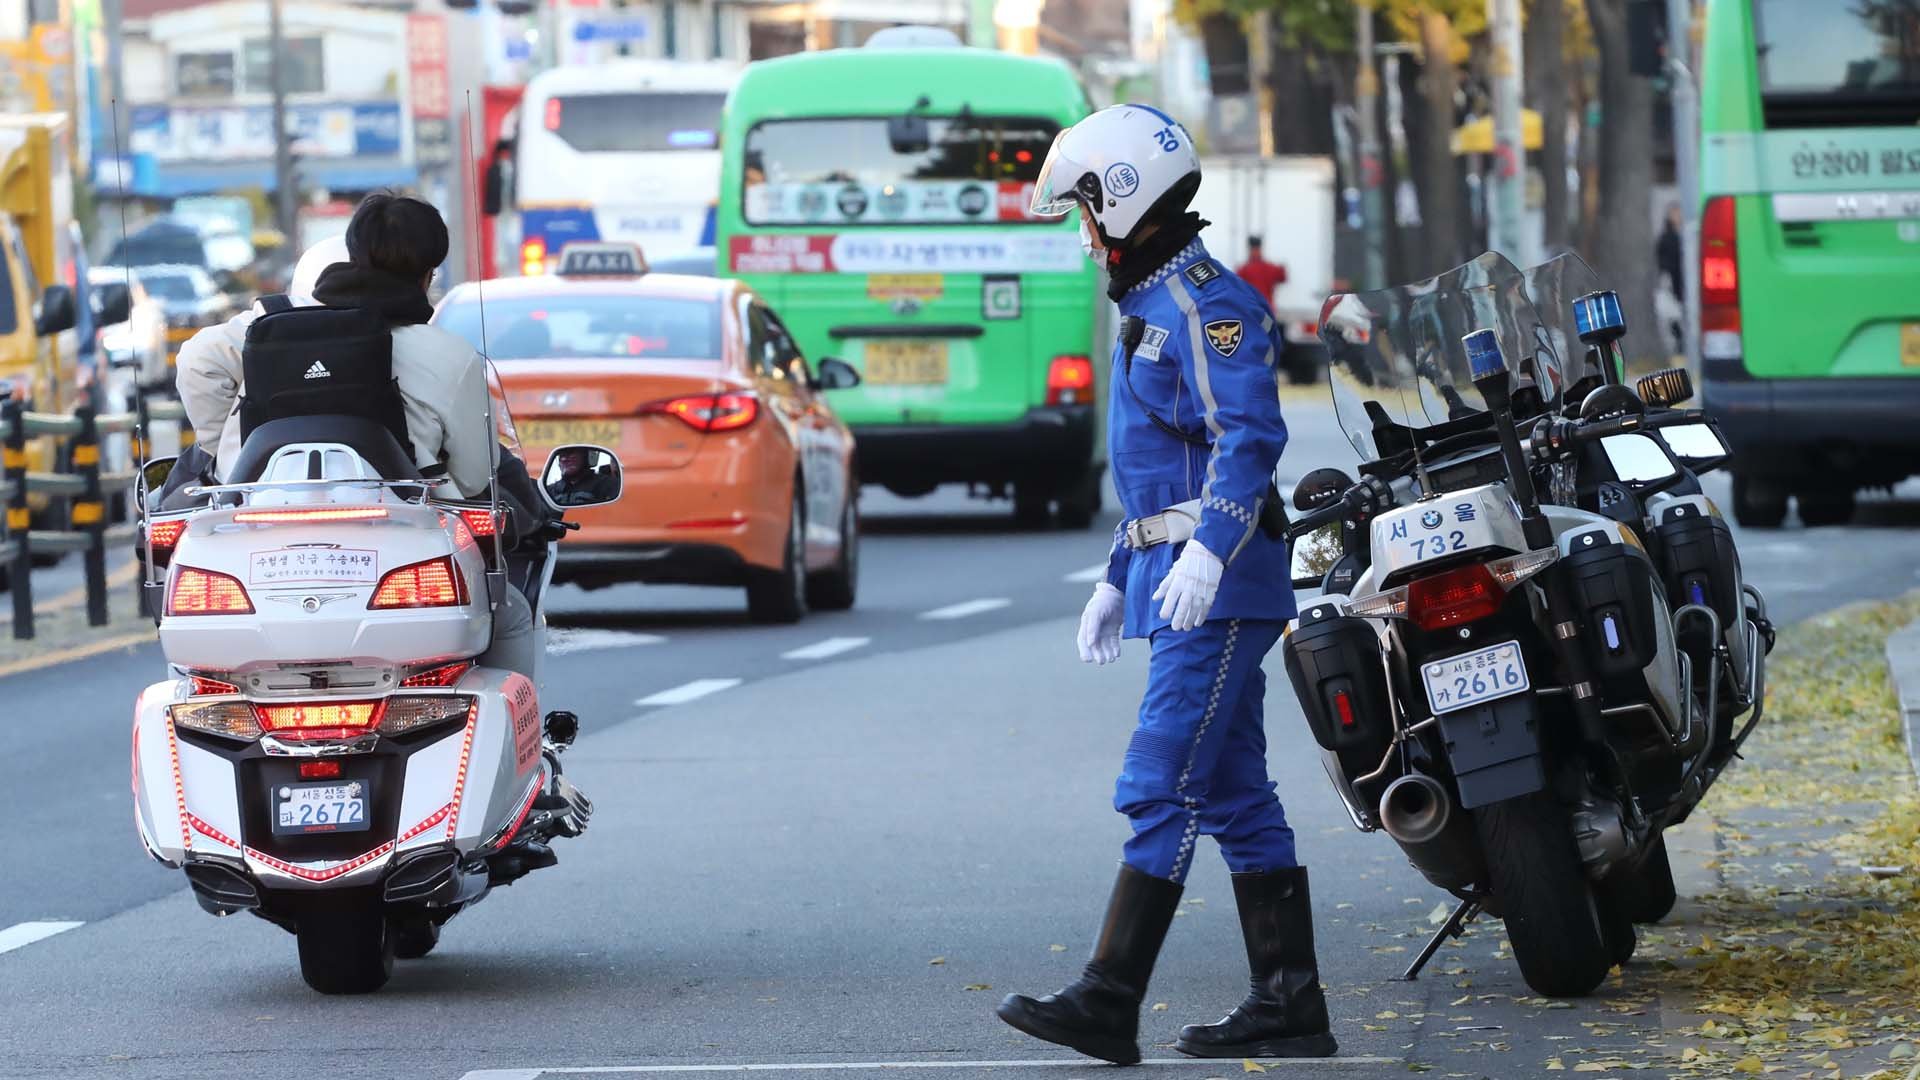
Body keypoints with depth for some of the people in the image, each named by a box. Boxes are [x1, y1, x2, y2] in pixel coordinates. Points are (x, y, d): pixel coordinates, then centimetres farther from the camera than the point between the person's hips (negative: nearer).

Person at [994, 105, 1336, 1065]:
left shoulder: (1205, 304, -11)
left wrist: (1207, 550, -35)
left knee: (1161, 791, -12)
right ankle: (1289, 1006, 10)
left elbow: (1248, 435, -24)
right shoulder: (1152, 307, 21)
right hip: (1177, 587, 11)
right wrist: (1117, 580, 30)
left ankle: (1107, 1004, -16)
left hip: (1217, 590, -11)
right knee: (1234, 797, 9)